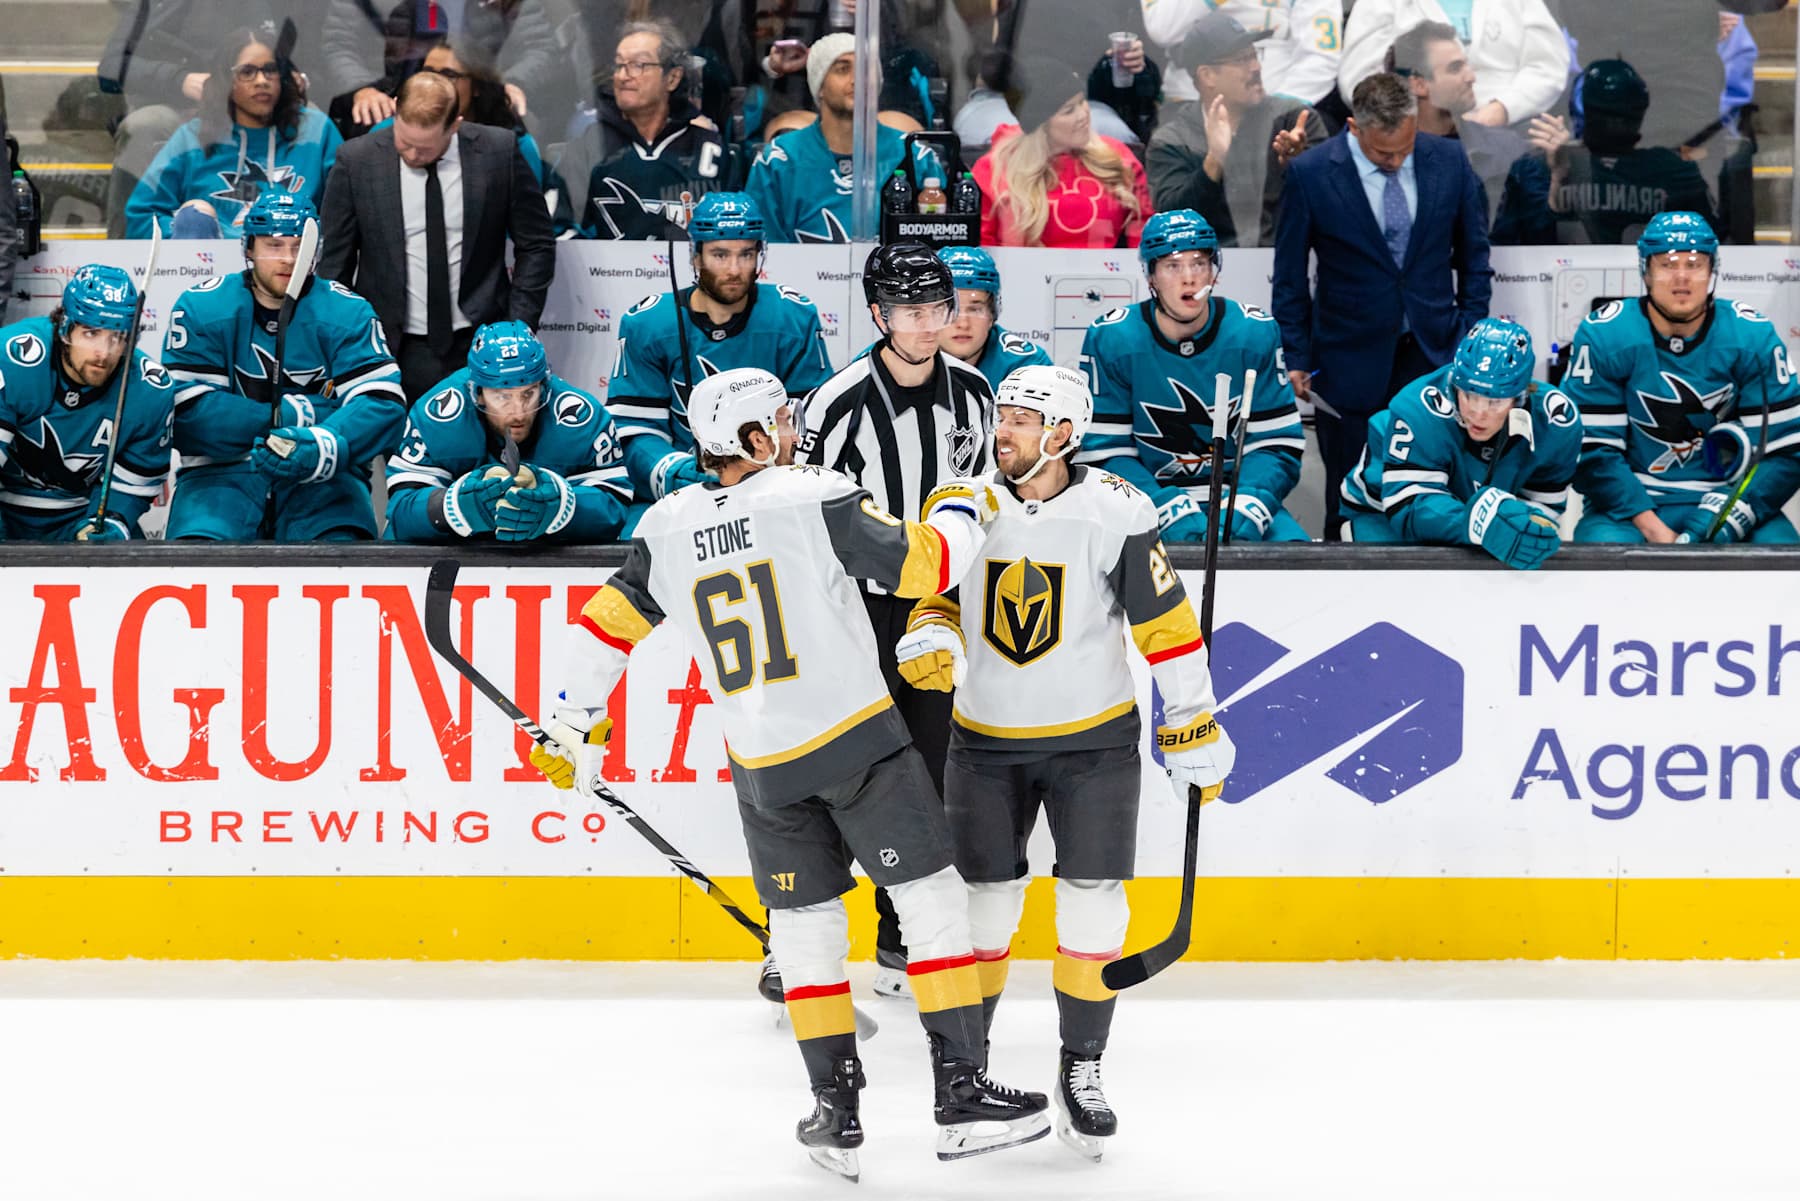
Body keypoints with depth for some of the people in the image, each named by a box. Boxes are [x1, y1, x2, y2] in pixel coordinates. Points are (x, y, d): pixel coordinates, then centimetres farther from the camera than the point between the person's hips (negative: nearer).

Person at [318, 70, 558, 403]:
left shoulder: (498, 152, -4)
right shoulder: (358, 161, -4)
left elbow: (536, 245, 5)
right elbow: (335, 262, 4)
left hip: (478, 349, 0)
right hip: (393, 351, 0)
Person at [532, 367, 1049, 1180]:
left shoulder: (666, 529, 4)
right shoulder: (817, 499, -10)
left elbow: (611, 622, 10)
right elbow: (924, 566, -10)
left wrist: (574, 726, 21)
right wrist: (962, 508, 10)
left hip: (763, 767, 5)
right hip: (858, 742, -5)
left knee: (804, 925, 15)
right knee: (932, 899, 2)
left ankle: (837, 1113, 12)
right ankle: (962, 1094, -2)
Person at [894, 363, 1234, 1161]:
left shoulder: (1115, 512, -14)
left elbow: (1166, 628, -9)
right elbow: (939, 596, 8)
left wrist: (1194, 735, -6)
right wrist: (929, 639, -15)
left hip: (1092, 739, -2)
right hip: (985, 741, 2)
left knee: (1093, 905, -5)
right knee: (981, 904, 3)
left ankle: (1081, 1071, 9)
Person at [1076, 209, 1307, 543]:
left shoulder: (1255, 334, -2)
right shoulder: (1110, 339, -7)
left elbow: (1277, 444, -2)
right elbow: (1105, 452, -9)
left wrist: (1246, 509, -21)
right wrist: (1171, 511, -22)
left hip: (1236, 494, 2)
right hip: (1147, 499, -1)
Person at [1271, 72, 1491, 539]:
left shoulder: (1449, 162, -2)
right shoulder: (1310, 174, -9)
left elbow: (1473, 254, 10)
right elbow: (1289, 275, 0)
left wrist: (1473, 335, 6)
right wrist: (1297, 356, -1)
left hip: (1435, 354, 2)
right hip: (1352, 359, -1)